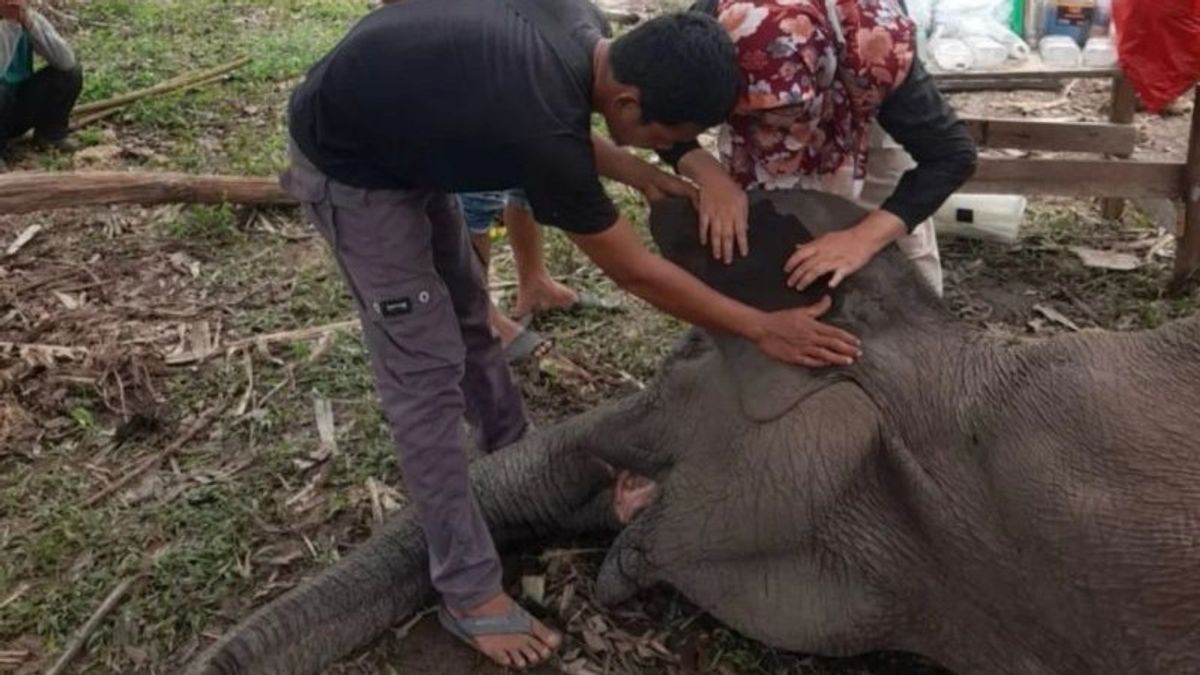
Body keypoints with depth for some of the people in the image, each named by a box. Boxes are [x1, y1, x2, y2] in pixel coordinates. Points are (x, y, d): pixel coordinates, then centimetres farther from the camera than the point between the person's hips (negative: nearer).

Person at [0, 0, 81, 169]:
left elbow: (66, 61, -23)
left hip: (22, 107, 5)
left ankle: (50, 131, 6)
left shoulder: (32, 19, -7)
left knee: (71, 73, -13)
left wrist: (30, 23, -29)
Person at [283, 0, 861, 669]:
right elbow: (637, 272, -23)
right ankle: (470, 594, 3)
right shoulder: (543, 133, -36)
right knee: (428, 373, -8)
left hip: (400, 131, 9)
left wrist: (644, 177, -2)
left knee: (468, 316, 21)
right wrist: (763, 327, -15)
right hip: (349, 165, -9)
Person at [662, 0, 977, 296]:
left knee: (904, 249, -3)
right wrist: (709, 175, -46)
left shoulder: (874, 49, -46)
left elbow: (952, 153, -40)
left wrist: (863, 239, -53)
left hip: (862, 108, -1)